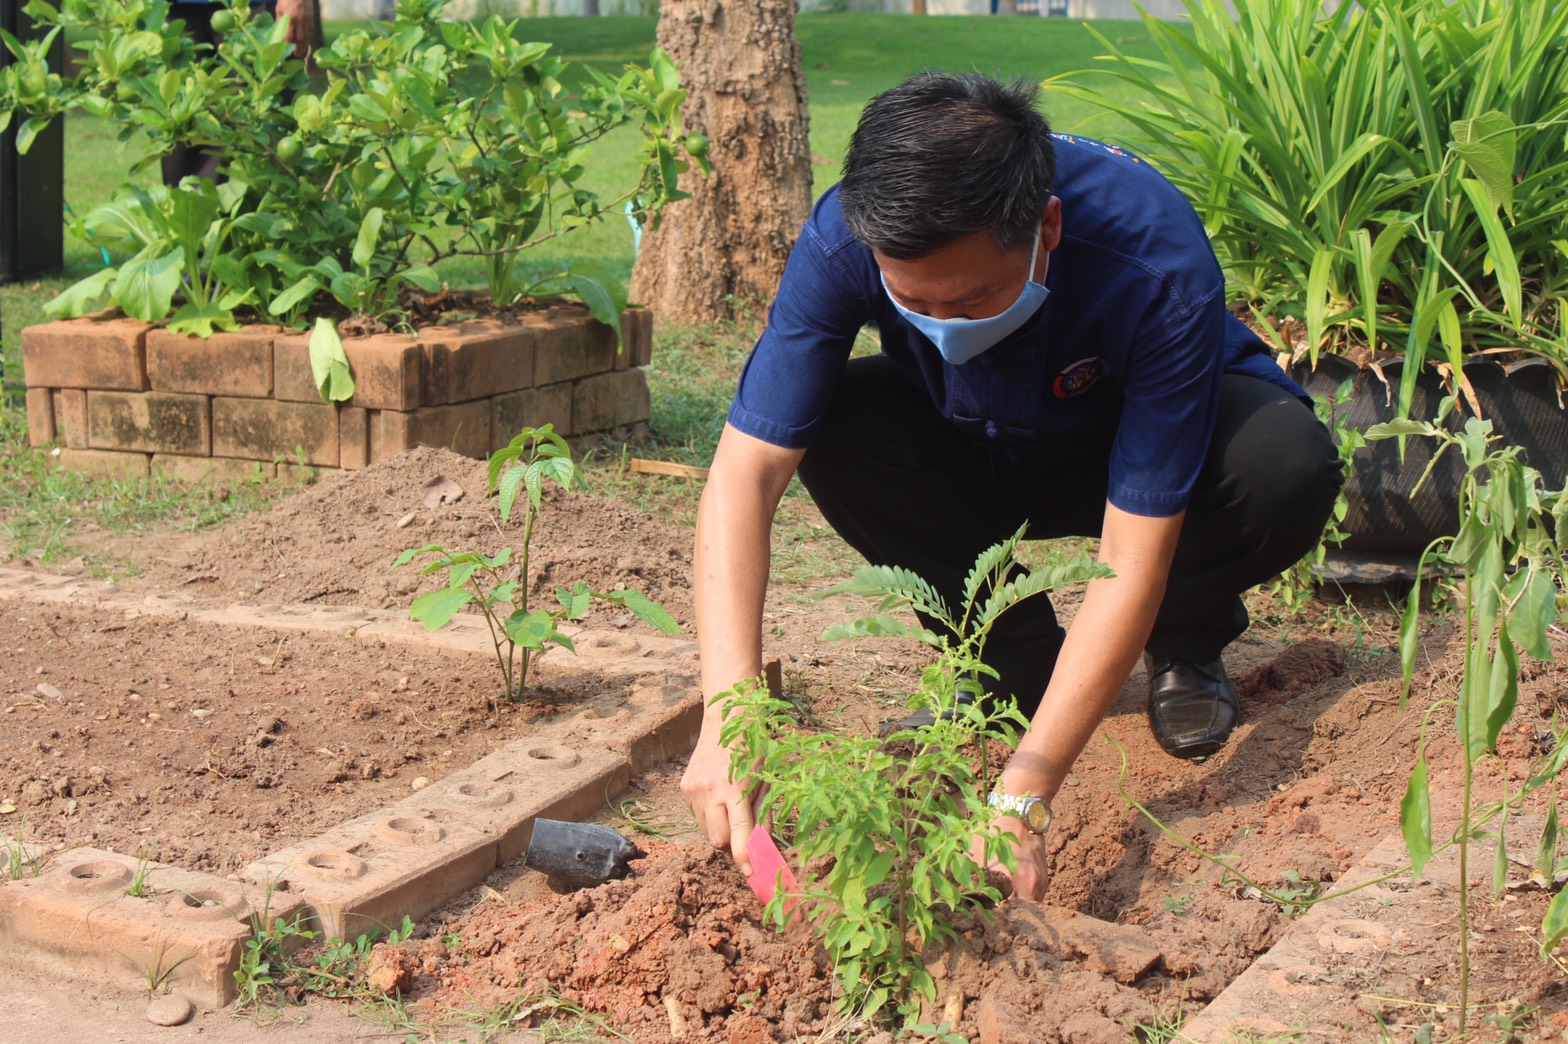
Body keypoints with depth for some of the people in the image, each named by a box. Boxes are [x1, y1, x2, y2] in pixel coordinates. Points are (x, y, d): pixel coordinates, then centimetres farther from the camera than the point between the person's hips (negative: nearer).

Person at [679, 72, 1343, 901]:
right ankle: (1012, 658, -4)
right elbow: (744, 469, -31)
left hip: (1143, 438, -2)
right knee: (836, 426, -28)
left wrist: (1021, 799, -45)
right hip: (980, 454, 3)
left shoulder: (1158, 267, -39)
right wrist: (730, 709, -45)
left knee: (1287, 467, -35)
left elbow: (1131, 563, -38)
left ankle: (1185, 644, 0)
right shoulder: (843, 242, -32)